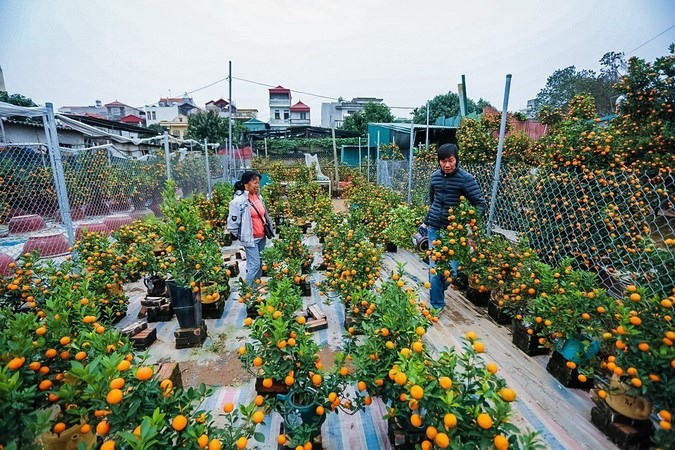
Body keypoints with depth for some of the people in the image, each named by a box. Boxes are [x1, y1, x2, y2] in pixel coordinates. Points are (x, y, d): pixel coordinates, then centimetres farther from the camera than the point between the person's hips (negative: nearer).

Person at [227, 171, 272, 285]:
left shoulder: (258, 196, 5)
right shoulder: (239, 200, -18)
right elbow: (232, 224, -14)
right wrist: (242, 236, -5)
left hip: (262, 237, 7)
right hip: (250, 239, -7)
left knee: (260, 264, 16)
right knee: (254, 265, -4)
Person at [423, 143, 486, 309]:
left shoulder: (466, 178, -10)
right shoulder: (434, 177, 3)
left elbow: (480, 204, -10)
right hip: (434, 229, 3)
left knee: (451, 271, 1)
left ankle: (438, 290, 34)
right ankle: (437, 304, 21)